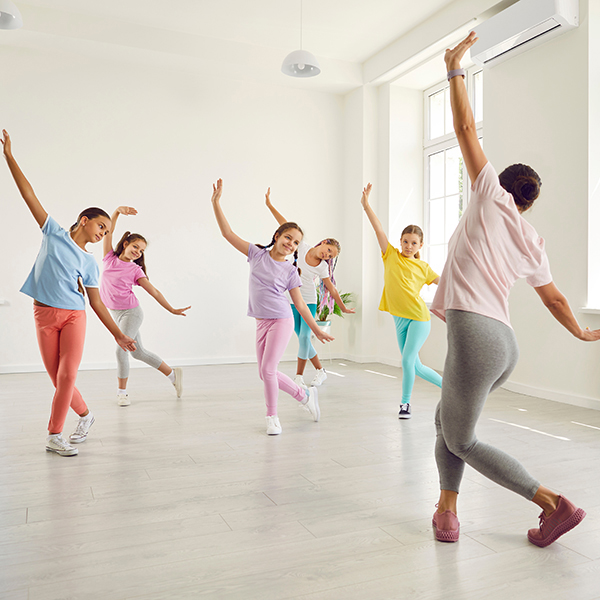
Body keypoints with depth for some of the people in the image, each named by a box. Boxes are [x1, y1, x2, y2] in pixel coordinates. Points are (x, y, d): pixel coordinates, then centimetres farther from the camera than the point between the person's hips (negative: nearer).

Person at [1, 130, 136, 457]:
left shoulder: (89, 263, 8)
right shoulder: (54, 233, 5)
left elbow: (96, 302, 8)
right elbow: (30, 195, 2)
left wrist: (118, 334, 4)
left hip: (74, 315, 1)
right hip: (45, 314, -1)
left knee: (67, 375, -13)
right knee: (58, 378, 3)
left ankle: (54, 435, -1)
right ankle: (85, 414, 27)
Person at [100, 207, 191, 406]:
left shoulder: (135, 270, -3)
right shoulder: (110, 258, 5)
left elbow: (154, 292, -2)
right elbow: (108, 231, -2)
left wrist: (171, 310, -5)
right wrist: (117, 211, -14)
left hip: (131, 312, -4)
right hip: (116, 314, 4)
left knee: (121, 350, -15)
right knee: (138, 352, 11)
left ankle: (122, 392, 3)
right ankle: (173, 374, 25)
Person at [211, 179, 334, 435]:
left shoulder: (290, 270, -2)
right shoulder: (257, 254, 2)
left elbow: (300, 304, 4)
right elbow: (228, 233, -1)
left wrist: (317, 330, 4)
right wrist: (216, 202, -8)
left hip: (281, 321, -4)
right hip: (261, 323, 4)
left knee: (267, 369, -11)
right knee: (266, 372, 8)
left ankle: (272, 417, 10)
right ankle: (304, 395, 29)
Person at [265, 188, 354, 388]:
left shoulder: (322, 268, -7)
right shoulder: (302, 247, -6)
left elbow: (332, 290, 2)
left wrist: (343, 308, 7)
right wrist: (270, 205, -4)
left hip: (309, 302, -1)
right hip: (292, 300, 2)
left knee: (304, 337, -13)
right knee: (302, 338, 5)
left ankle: (299, 376, -2)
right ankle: (320, 370, 20)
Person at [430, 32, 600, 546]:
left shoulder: (492, 197, 3)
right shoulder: (532, 243, 18)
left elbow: (467, 129, 4)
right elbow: (554, 298, 26)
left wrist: (455, 68, 13)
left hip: (475, 333, -8)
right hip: (504, 341, 8)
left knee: (462, 442, 5)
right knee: (446, 420, 21)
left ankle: (555, 504, 7)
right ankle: (447, 511, 24)